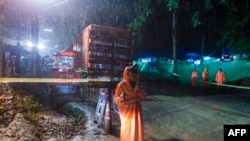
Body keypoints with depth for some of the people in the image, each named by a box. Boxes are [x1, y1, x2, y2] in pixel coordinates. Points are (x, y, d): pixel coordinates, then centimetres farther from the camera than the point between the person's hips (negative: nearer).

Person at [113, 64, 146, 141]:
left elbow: (143, 96, 4)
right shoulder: (121, 85, -16)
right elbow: (115, 99, -13)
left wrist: (139, 90, -15)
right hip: (127, 112, -5)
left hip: (136, 111, 5)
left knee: (137, 129, 12)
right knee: (127, 130, 3)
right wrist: (121, 99, -35)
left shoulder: (137, 84, 2)